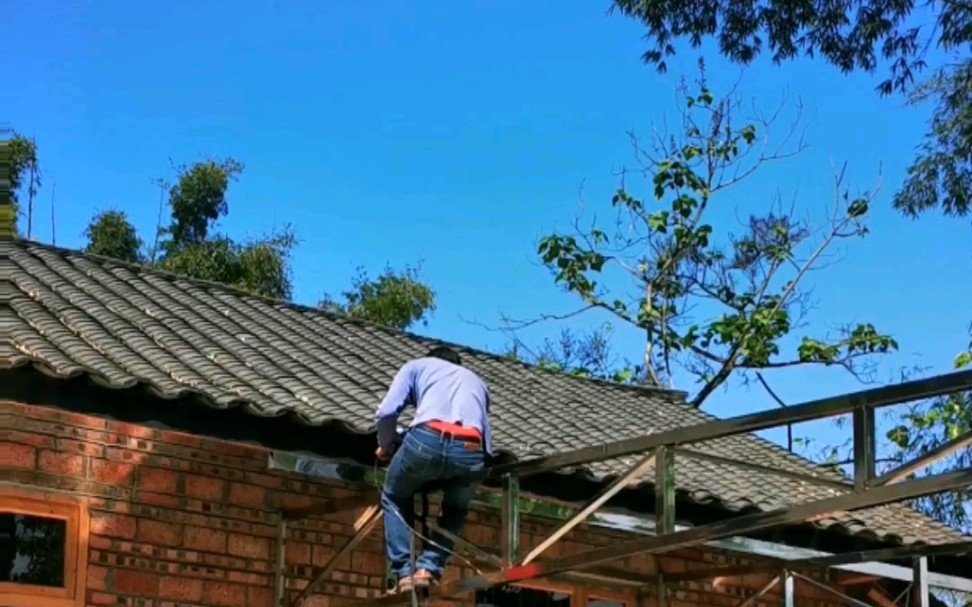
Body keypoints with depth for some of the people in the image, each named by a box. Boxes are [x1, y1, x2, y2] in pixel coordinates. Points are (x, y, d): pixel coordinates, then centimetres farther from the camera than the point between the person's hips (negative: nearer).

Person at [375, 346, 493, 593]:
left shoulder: (417, 365, 30)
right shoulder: (477, 381, 40)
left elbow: (387, 412, 15)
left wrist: (386, 446, 33)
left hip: (428, 439, -2)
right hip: (470, 451, 2)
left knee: (395, 498, 26)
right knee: (456, 508, 31)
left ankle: (404, 572, 12)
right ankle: (429, 568, 11)